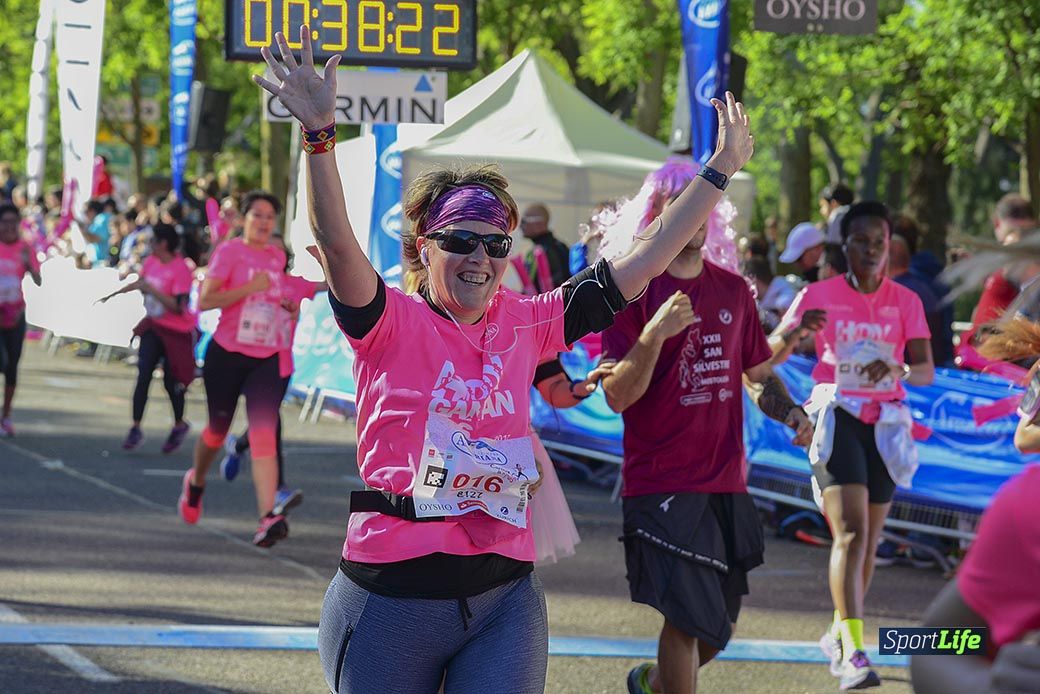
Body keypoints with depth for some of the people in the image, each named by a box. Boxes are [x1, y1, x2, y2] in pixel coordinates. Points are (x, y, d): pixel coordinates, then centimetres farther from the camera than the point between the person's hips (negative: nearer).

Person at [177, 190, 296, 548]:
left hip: (267, 359, 3)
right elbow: (205, 300, -17)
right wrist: (250, 288, -23)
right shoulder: (229, 251, -7)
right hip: (227, 354, -3)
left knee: (264, 434, -14)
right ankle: (196, 482, 47)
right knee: (218, 429, 14)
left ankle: (268, 518, -26)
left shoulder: (277, 256, 10)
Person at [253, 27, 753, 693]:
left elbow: (641, 263, 11)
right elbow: (337, 245, -21)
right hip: (392, 599, -3)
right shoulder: (392, 324, -3)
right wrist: (319, 133, -35)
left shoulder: (525, 325, 8)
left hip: (504, 596, 3)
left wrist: (720, 169, 12)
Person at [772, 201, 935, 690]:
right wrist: (795, 330, -27)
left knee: (869, 539, 9)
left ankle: (839, 633, 30)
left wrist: (899, 370, -26)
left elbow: (926, 371, -4)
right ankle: (852, 651, -26)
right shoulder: (820, 295, -2)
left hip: (885, 424, 3)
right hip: (836, 416, -3)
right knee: (850, 532, -18)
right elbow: (770, 355, -6)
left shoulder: (906, 302, 3)